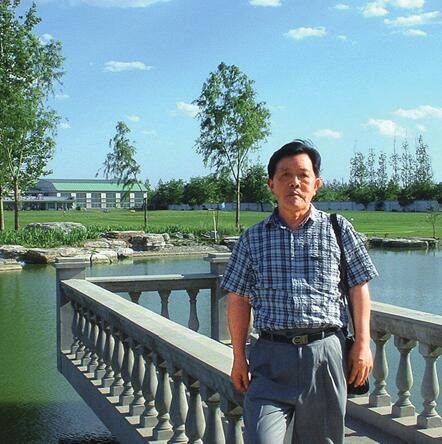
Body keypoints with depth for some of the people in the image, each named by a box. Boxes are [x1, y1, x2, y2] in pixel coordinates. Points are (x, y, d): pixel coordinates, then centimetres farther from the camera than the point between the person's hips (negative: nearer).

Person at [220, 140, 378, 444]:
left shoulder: (338, 229, 6)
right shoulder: (253, 239, 7)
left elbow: (359, 288, 9)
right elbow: (238, 300, 10)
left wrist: (363, 344, 3)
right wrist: (239, 357, 8)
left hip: (326, 353, 0)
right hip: (272, 356, 0)